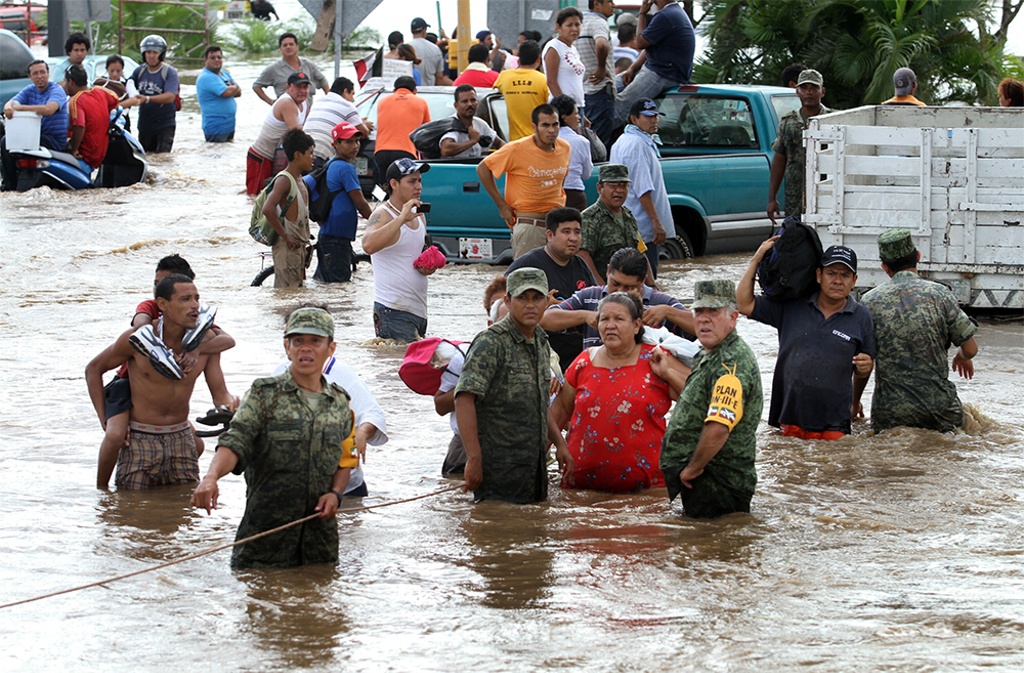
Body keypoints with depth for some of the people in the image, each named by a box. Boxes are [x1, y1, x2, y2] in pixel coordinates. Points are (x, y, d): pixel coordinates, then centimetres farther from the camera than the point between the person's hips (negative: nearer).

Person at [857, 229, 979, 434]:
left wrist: (855, 402, 21)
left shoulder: (871, 301, 2)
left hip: (889, 413, 1)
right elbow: (970, 348, 2)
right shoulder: (939, 294, -1)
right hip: (939, 408, -1)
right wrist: (963, 357, 27)